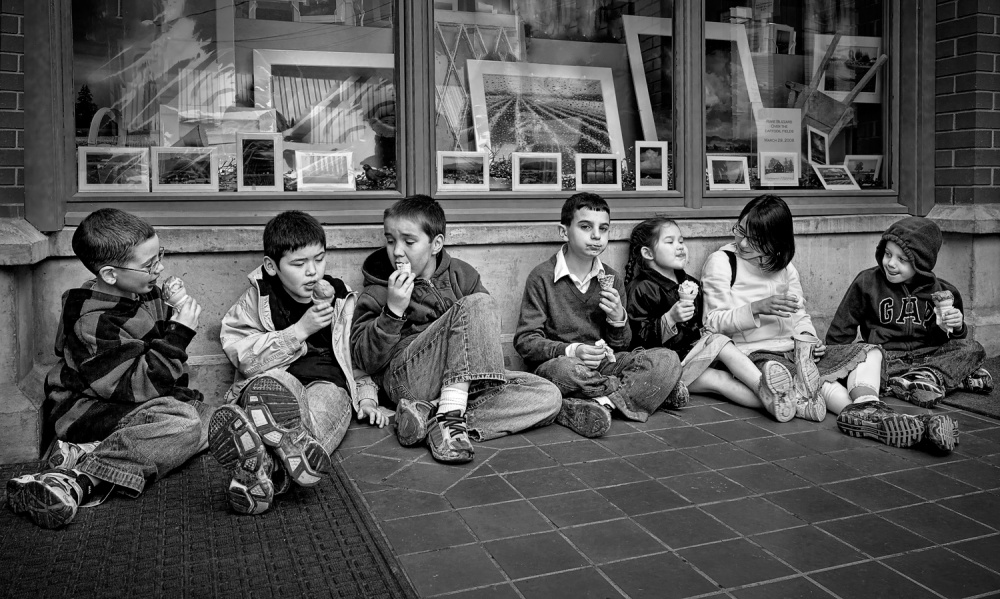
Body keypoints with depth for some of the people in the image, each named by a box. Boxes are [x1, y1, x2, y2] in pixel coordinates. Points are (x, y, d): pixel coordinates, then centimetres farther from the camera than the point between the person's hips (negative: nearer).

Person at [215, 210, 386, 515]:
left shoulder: (342, 299, 16)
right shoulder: (256, 299, 9)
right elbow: (244, 357, -3)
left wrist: (367, 398, 7)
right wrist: (300, 330, -9)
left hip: (328, 381, 1)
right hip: (275, 378, -1)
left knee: (328, 398, -37)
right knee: (266, 387, -39)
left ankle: (267, 467, -65)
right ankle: (294, 444, -71)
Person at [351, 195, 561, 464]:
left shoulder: (462, 275, 15)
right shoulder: (377, 293, 7)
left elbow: (487, 331, 17)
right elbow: (365, 360, -2)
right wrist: (393, 310, -13)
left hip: (464, 381, 5)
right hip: (405, 379, -5)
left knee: (548, 396, -18)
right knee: (477, 304, -23)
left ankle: (428, 415, -27)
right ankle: (451, 415, -32)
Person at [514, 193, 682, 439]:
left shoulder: (611, 279, 10)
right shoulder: (542, 277, -4)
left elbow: (621, 346, 13)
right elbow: (525, 341, -8)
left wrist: (618, 318, -9)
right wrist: (571, 351, -23)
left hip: (603, 363, 5)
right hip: (558, 361, -4)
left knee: (667, 360, -18)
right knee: (565, 370, -40)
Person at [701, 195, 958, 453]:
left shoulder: (784, 266, 15)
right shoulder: (720, 262, -3)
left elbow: (798, 314, 18)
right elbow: (714, 322, -8)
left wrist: (808, 339, -5)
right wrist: (758, 308, -23)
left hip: (794, 350, 7)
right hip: (755, 355, -7)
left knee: (869, 351, -8)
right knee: (819, 382, -33)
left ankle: (864, 406, -39)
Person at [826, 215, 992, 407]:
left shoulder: (939, 291, 6)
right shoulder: (867, 282, -1)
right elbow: (842, 329, 5)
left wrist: (956, 328, -9)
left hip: (928, 355, 3)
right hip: (887, 359, -2)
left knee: (973, 349, -16)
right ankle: (956, 377, -33)